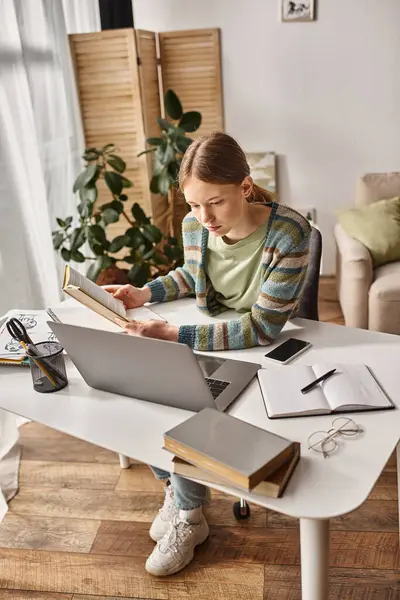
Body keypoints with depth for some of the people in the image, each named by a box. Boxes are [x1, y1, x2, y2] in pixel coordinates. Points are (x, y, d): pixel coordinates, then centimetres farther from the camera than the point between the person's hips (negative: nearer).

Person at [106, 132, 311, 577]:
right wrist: (146, 293, -5)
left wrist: (172, 335, -34)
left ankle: (188, 517, 10)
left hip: (263, 351, -5)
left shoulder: (289, 233, -27)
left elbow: (262, 328, -29)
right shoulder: (193, 226, -10)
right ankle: (175, 488, 14)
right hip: (207, 338, 6)